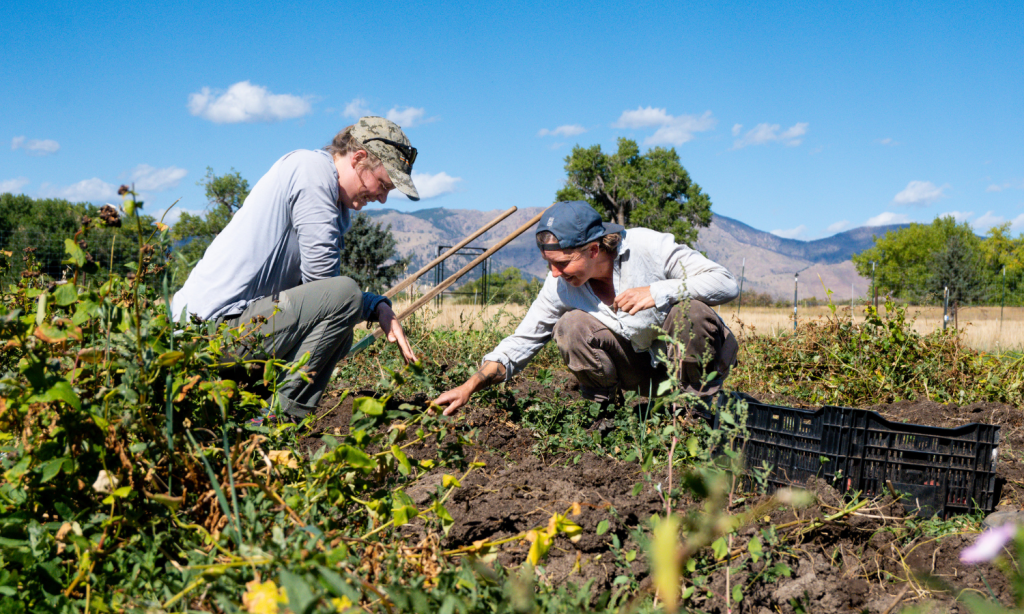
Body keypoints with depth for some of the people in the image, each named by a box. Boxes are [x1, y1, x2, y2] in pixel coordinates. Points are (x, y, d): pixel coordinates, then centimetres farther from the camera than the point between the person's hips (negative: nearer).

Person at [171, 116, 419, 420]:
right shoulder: (313, 167, -10)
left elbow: (315, 285, 17)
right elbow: (321, 276, -16)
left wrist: (378, 307, 3)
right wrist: (378, 307, -1)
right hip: (218, 324, -11)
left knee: (336, 335, 22)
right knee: (345, 295, -19)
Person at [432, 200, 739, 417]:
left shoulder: (648, 247, -23)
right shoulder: (561, 286, -12)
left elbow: (726, 283, -25)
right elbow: (522, 341, -5)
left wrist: (657, 292, -37)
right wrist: (470, 386, -15)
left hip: (688, 357, -2)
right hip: (642, 369, 3)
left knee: (690, 311, -35)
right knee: (570, 325, -20)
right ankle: (604, 410, -3)